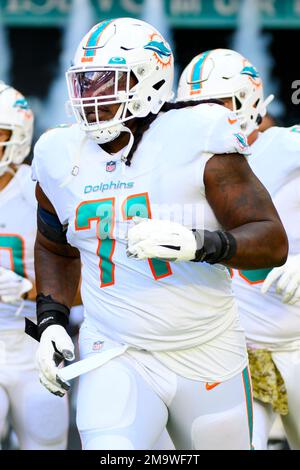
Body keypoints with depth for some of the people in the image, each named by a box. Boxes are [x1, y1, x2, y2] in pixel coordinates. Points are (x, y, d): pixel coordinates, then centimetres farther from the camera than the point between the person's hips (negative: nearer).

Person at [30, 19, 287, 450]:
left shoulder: (196, 139, -11)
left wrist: (199, 243, -30)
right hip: (116, 358, 1)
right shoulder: (61, 158, 1)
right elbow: (55, 248, 21)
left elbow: (273, 242, -13)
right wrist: (51, 321, 7)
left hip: (207, 355, -1)